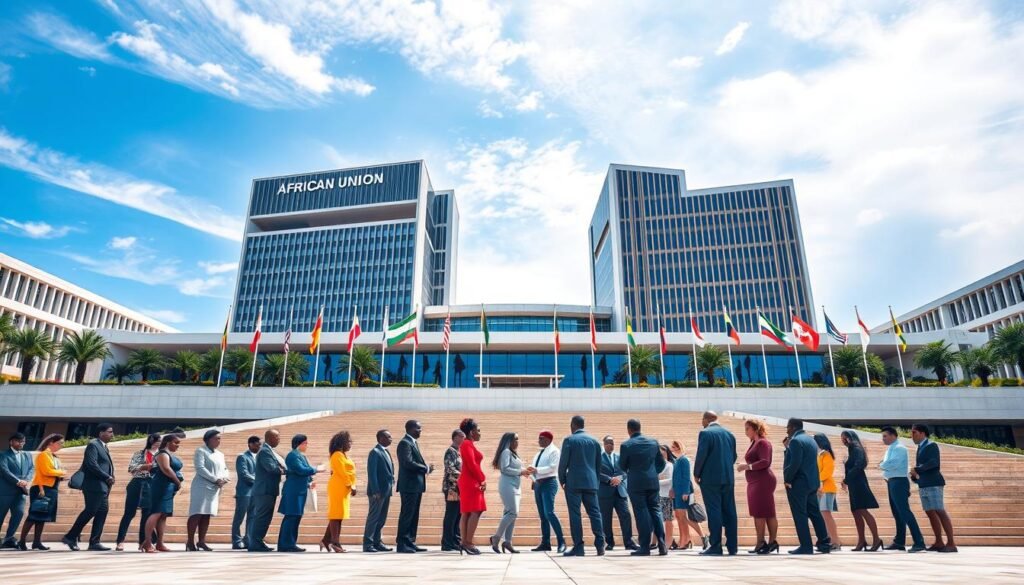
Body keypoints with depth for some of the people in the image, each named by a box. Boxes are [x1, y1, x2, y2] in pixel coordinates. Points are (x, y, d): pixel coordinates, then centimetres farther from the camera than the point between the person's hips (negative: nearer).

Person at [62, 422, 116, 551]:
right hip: (94, 485, -9)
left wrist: (109, 478, 4)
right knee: (90, 511, -8)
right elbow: (91, 464, -18)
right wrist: (107, 477, -15)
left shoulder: (104, 447, 21)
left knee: (102, 512, 6)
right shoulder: (93, 445, -8)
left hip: (102, 486, 9)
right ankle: (71, 537, 6)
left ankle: (94, 542, 8)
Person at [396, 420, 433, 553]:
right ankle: (401, 544, 3)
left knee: (414, 516, 12)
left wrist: (426, 467, 1)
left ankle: (410, 542, 18)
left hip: (416, 485, 10)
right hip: (409, 485, -10)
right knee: (407, 515, -4)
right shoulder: (405, 443, -13)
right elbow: (408, 463, -23)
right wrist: (426, 468, -14)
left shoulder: (413, 442, 18)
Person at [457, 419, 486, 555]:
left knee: (466, 513, 7)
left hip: (471, 482, 10)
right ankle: (468, 543, -11)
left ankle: (464, 543, 8)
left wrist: (481, 480, 7)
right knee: (475, 512, -11)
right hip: (471, 482, -10)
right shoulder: (467, 444, -12)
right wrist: (482, 480, -15)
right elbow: (472, 464, -19)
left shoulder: (469, 444, 18)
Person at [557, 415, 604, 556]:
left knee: (575, 514, -1)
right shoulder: (594, 441, 10)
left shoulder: (569, 440, -4)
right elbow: (599, 463, 13)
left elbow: (563, 462, -5)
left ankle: (578, 547, -1)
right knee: (594, 512, 7)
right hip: (591, 482, 4)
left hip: (573, 482, -4)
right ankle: (600, 545, 0)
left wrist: (562, 479, 8)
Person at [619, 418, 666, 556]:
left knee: (641, 513, 1)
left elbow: (622, 466, 0)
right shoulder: (653, 442, 5)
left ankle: (645, 547, 3)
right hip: (652, 482, 4)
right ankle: (662, 544, 3)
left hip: (636, 483, -4)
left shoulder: (626, 445, -9)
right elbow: (661, 463, 11)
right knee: (655, 510, 11)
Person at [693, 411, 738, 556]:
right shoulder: (729, 434, 11)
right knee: (729, 511, 9)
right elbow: (734, 456, 13)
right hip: (728, 478, 6)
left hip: (711, 479, -6)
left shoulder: (705, 433, -9)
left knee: (714, 512, -3)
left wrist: (696, 474, -2)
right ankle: (732, 546, 13)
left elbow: (701, 455, -13)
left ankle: (715, 547, -1)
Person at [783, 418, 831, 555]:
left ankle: (806, 546, -1)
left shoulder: (795, 441, -15)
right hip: (812, 482, 9)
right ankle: (825, 543, 17)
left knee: (800, 515, -3)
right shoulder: (811, 440, 16)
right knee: (814, 513, 14)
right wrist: (788, 447, 10)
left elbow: (795, 463, -22)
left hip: (798, 483, -9)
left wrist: (787, 480, -11)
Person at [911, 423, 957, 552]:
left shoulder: (931, 445, -7)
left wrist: (917, 469, -15)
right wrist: (915, 475, 4)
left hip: (933, 483, -8)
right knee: (930, 513, 9)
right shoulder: (921, 447, 18)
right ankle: (939, 542, 14)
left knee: (940, 512, -9)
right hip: (924, 485, 8)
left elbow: (934, 462, -20)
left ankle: (951, 543, -6)